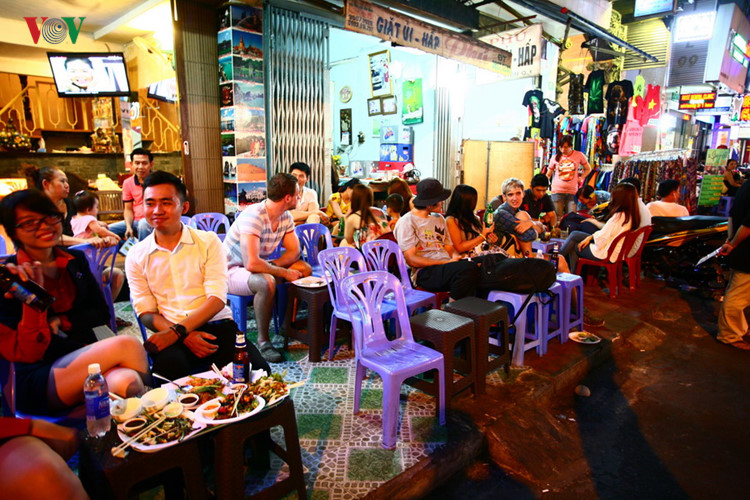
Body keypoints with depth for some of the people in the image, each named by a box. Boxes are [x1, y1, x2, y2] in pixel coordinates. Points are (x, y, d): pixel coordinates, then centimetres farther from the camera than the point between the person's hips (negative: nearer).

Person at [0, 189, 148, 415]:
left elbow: (101, 313, 12)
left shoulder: (75, 260, 10)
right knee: (126, 344, -29)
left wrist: (61, 322, -6)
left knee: (126, 383, -32)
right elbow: (26, 354, -10)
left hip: (86, 358, 4)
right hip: (37, 383, -4)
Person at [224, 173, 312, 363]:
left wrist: (273, 265, -18)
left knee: (305, 269, -7)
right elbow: (252, 264, -37)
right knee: (266, 282, -37)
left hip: (259, 266, 8)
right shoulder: (253, 217, -29)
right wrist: (283, 272, -26)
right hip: (231, 270, -8)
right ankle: (263, 340, -19)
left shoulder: (285, 217, -4)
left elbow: (294, 251, 1)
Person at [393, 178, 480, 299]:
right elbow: (411, 260, -9)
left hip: (446, 266, 7)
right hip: (424, 273, -7)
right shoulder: (406, 222, -1)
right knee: (468, 268, -32)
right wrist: (447, 263, -14)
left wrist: (456, 257, -4)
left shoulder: (439, 218, 23)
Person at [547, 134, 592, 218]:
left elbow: (588, 169, 16)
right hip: (557, 191, 0)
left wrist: (581, 178, 1)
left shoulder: (579, 155, 2)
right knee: (558, 217, -2)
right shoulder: (556, 157, 5)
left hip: (572, 191, 0)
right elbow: (548, 175, 13)